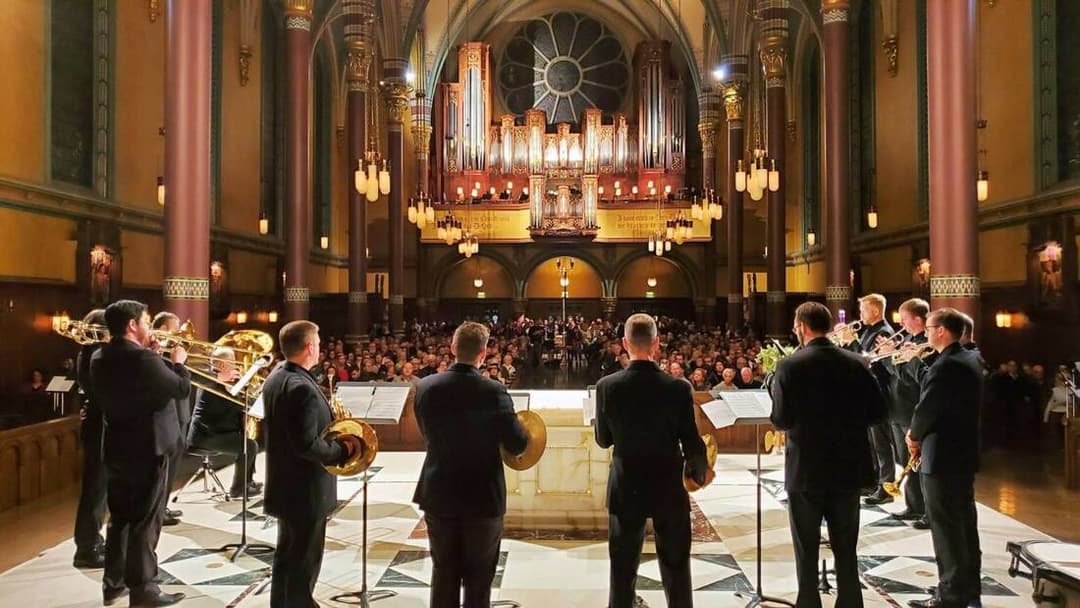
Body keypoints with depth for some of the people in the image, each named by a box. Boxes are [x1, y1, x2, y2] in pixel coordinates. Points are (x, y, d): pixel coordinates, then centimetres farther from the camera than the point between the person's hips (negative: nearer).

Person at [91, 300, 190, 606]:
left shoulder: (100, 358, 5)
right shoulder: (142, 358, -22)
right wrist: (178, 362, 2)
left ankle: (113, 583, 27)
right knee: (145, 521, 1)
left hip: (116, 448, 8)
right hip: (147, 448, -8)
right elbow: (181, 389, -15)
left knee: (120, 517, 18)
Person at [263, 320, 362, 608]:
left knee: (287, 555, 22)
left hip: (285, 484, 10)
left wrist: (333, 438, 8)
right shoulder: (302, 387, -25)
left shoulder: (275, 378, 6)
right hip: (305, 489, -10)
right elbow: (307, 445, -29)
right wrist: (342, 449, -14)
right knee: (304, 562, 4)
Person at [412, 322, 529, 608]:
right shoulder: (493, 391, -18)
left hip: (439, 495, 3)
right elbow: (517, 445, -14)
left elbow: (429, 435, 5)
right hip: (483, 497, -3)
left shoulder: (425, 387, -8)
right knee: (478, 579, 12)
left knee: (443, 575, 17)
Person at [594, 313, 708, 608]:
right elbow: (692, 444, -9)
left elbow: (603, 440, -1)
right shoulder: (678, 387, -14)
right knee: (676, 572, 14)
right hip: (669, 489, -1)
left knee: (622, 573, 13)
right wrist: (699, 473, 10)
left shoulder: (607, 386, -11)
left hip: (625, 490, 1)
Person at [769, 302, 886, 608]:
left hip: (806, 469, -4)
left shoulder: (790, 365, -14)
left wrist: (775, 389, 3)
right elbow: (878, 412, 1)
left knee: (806, 549, 10)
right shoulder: (856, 363, -1)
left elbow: (781, 421, -14)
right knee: (846, 548, 16)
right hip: (848, 466, 4)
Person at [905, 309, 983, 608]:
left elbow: (926, 408, -20)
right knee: (964, 522, 18)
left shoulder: (945, 366, -22)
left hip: (943, 455, -10)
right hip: (964, 451, 10)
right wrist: (922, 435, 9)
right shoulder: (971, 359, 9)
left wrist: (915, 436, -1)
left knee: (946, 527, 0)